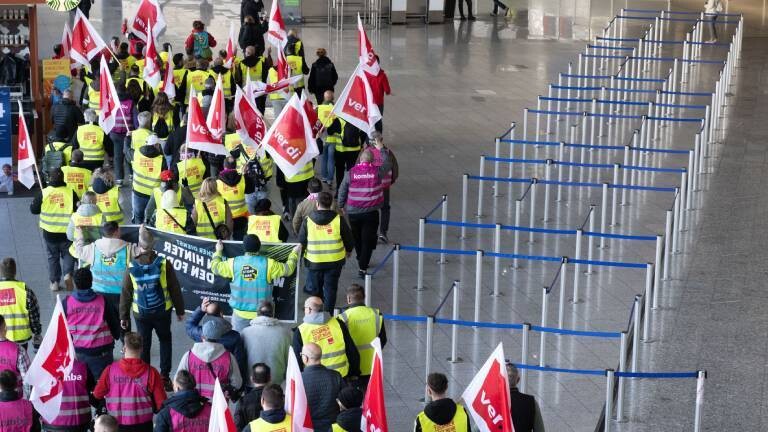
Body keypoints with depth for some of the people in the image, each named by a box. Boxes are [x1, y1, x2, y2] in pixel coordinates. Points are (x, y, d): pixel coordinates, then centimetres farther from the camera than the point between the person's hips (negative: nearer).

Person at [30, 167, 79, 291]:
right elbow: (78, 210, -4)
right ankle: (68, 274, -7)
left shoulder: (43, 193, -10)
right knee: (67, 254, 17)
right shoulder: (70, 193, -10)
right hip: (67, 231, 0)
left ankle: (54, 282, 15)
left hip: (49, 232, 0)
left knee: (53, 257, 16)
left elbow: (33, 210, -2)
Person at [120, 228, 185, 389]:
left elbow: (125, 293, -3)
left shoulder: (132, 267, -11)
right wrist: (180, 310, 6)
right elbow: (175, 289, -6)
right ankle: (165, 376, 16)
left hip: (141, 314, 0)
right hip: (162, 312, 0)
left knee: (144, 345, 12)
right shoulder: (164, 264, -13)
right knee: (165, 341, 19)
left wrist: (124, 316, 7)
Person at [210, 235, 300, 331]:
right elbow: (287, 269, 0)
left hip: (240, 313, 1)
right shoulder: (268, 264, -11)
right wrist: (294, 253, 18)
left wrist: (218, 251, 26)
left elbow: (215, 267, 8)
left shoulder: (234, 263, -7)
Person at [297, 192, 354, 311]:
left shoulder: (308, 221, -10)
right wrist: (348, 250, 21)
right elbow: (349, 239, 1)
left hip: (314, 261, 0)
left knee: (314, 288, 17)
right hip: (335, 261, 0)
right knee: (330, 288, 12)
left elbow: (301, 242, -1)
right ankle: (329, 313, 17)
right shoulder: (339, 220, -10)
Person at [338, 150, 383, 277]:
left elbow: (342, 191, 4)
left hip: (353, 212, 2)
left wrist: (341, 205, 19)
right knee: (368, 240, 2)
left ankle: (361, 260, 41)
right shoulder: (377, 171, -9)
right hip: (371, 212, -2)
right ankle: (362, 267, -4)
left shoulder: (351, 173, -5)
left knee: (357, 238, 22)